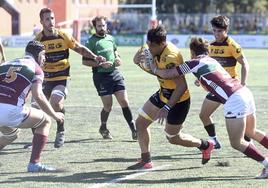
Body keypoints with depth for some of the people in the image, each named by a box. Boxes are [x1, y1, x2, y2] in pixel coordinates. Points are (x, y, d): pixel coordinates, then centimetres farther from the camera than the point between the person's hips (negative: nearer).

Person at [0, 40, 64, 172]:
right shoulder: (36, 69, 9)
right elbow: (37, 95, -4)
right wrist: (54, 115, 5)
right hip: (12, 111, -6)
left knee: (11, 133, 36)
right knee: (45, 121, 17)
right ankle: (34, 163, 7)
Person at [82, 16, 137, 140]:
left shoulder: (110, 38, 11)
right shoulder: (91, 41, -6)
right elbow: (85, 61, -9)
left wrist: (118, 60, 7)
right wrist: (101, 64, -18)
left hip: (115, 73, 5)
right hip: (101, 75, -5)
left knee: (124, 102, -2)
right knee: (108, 106, -2)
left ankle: (133, 130, 1)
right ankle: (103, 128, 24)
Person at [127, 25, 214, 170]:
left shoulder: (170, 58, -34)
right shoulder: (158, 51, -9)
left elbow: (182, 86, -35)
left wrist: (167, 108, -36)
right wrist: (137, 59, -18)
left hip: (178, 100, -9)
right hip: (163, 94, 9)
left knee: (173, 138, 8)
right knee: (140, 123, 6)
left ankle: (205, 146, 31)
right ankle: (146, 161, 17)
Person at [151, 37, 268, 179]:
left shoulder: (195, 63, 0)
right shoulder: (212, 60, 22)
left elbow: (166, 74, 2)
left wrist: (152, 66, 18)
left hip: (234, 100, -8)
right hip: (245, 92, 8)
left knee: (236, 143, 0)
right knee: (252, 132, 25)